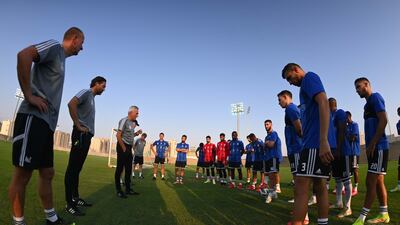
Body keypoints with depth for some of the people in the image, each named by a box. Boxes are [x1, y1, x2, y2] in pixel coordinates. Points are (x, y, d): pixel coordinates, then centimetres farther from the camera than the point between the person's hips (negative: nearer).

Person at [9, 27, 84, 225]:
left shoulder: (61, 58, 24)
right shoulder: (54, 47, -1)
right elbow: (24, 55, -20)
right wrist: (29, 96, -19)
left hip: (46, 123, 9)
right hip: (33, 118, -9)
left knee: (47, 174, 12)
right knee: (23, 174, -2)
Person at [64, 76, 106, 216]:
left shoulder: (92, 97, 22)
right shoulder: (86, 92, -4)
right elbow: (71, 104, -21)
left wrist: (89, 131, 12)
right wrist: (78, 126, -20)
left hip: (87, 135, 9)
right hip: (81, 135, -9)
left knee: (77, 168, 13)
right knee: (72, 168, -6)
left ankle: (75, 198, 23)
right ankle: (69, 204, -3)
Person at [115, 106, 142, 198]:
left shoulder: (132, 122, 12)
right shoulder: (124, 121, -13)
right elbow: (118, 135, -18)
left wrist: (136, 133, 3)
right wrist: (123, 148, -16)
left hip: (129, 148, 9)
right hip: (123, 147, -9)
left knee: (128, 169, 13)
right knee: (120, 168, -1)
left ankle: (128, 189, 23)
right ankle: (118, 190, 8)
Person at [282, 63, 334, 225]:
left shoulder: (309, 77, -2)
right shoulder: (307, 85, 25)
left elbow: (323, 103, -18)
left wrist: (323, 140, -26)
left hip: (314, 143, -10)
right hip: (316, 143, 10)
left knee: (300, 187, -10)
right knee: (319, 186, 11)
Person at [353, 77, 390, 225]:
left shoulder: (375, 97, -6)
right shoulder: (369, 103, 21)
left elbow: (383, 120, -17)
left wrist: (372, 144, -19)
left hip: (378, 147, -9)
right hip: (374, 147, 9)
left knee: (371, 182, -8)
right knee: (378, 182, 12)